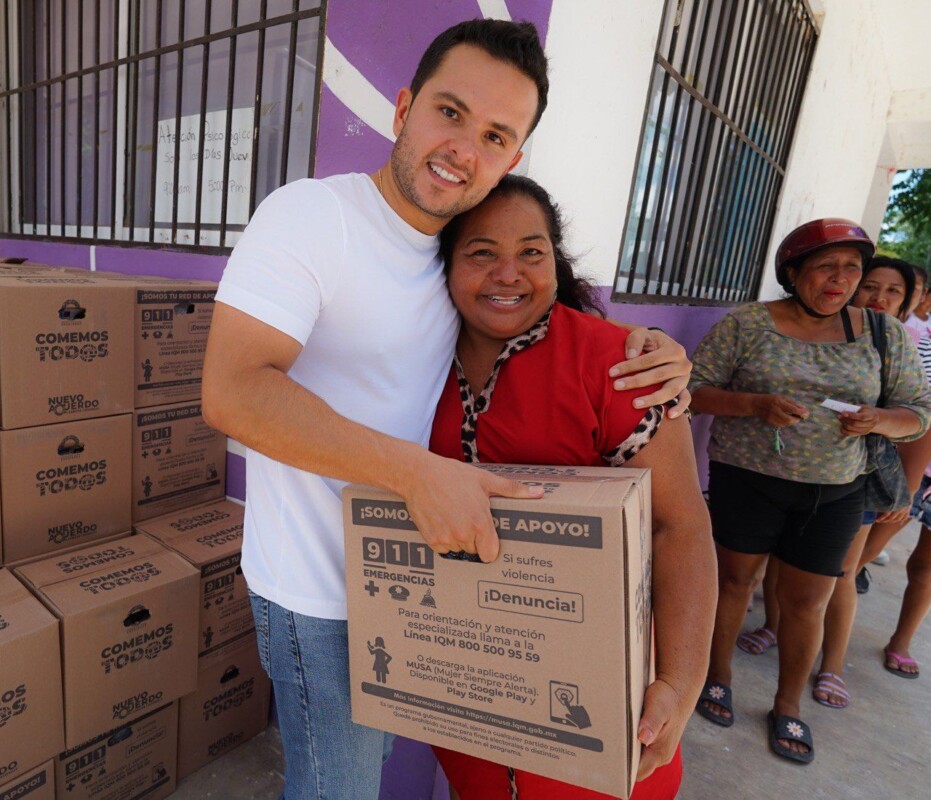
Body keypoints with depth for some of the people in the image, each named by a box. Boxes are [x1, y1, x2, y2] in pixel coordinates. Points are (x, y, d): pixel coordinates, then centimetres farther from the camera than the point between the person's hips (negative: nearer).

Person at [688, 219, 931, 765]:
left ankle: (789, 705, 33)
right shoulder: (747, 324, -7)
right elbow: (693, 387, -8)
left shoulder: (886, 336, 3)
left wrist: (879, 420, -16)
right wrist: (756, 404, -24)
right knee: (736, 580, 11)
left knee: (807, 602, 10)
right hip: (746, 479, -2)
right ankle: (718, 676, 36)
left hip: (833, 494, 3)